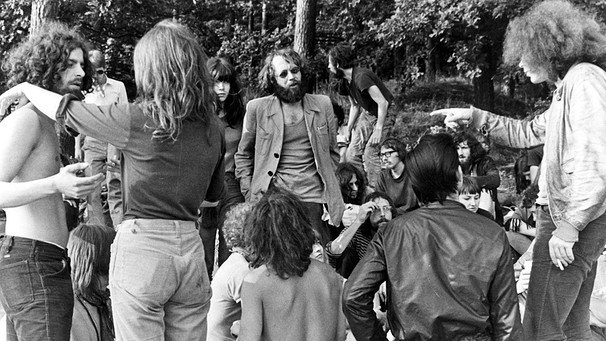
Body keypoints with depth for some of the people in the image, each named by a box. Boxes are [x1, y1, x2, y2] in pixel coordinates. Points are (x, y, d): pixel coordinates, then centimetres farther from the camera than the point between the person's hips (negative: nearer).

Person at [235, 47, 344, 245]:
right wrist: (249, 194, 2)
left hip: (313, 196, 1)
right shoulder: (257, 108, 3)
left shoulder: (323, 105, 8)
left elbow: (332, 152, 16)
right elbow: (243, 155, 10)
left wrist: (328, 187, 6)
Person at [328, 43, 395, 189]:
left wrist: (378, 130, -25)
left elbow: (382, 103, -27)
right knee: (352, 154, 0)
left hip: (384, 116, -9)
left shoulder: (361, 76, -26)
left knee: (370, 153, -17)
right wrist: (348, 129, 13)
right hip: (367, 114, 9)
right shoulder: (346, 81, 3)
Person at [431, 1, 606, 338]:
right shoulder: (568, 86, 18)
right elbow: (528, 133, 26)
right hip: (574, 217, 10)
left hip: (573, 217, -10)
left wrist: (568, 227, -22)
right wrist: (475, 116, 17)